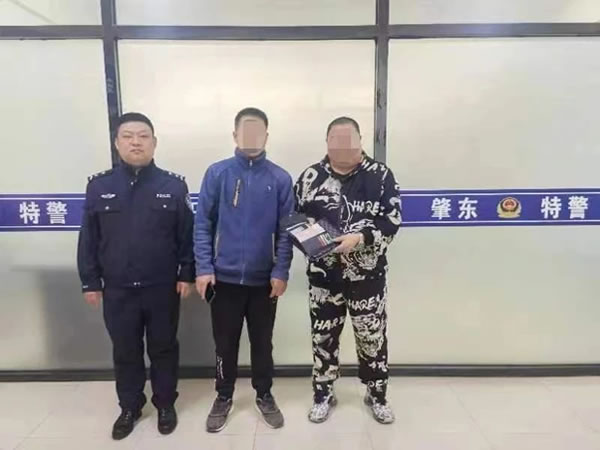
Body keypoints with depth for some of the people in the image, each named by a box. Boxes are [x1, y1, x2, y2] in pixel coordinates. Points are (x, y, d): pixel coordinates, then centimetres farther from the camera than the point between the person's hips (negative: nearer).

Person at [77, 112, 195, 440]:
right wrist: (90, 282, 3)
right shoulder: (99, 186, 0)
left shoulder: (174, 186, -4)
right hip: (117, 291, 2)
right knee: (125, 352, 16)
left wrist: (187, 275, -4)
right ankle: (130, 407, 36)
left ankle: (165, 405, 34)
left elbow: (188, 236, -2)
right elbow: (88, 240, 3)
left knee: (164, 349, 14)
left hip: (163, 289, -1)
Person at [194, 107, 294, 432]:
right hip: (224, 277, 0)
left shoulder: (280, 179, -2)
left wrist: (281, 272, -8)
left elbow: (286, 231, -2)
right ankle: (224, 396, 36)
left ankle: (264, 395, 37)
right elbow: (203, 225, -3)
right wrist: (203, 268, -10)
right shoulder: (217, 174, -3)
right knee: (225, 343, 15)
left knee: (262, 342, 16)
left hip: (264, 279, 0)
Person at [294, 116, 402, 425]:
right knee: (323, 336, 13)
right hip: (323, 274, 1)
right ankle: (323, 395, 35)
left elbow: (392, 221, -8)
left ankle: (377, 395, 35)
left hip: (368, 274, -1)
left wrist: (360, 238, -22)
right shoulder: (311, 176, 2)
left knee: (372, 336, 12)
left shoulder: (380, 175, -3)